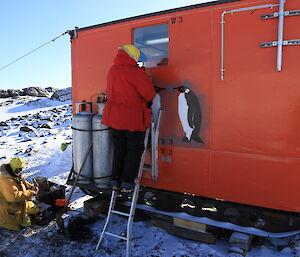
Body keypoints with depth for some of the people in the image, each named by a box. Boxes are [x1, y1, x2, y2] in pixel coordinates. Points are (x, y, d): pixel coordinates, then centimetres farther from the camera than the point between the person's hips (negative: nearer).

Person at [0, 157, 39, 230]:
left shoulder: (15, 173, -1)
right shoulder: (6, 180, -31)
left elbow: (23, 182, 15)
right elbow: (14, 196, -36)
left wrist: (31, 186, -3)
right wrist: (29, 193, -29)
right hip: (10, 205, -10)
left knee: (36, 209, 12)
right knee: (25, 223, -7)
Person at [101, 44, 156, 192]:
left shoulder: (112, 70, 7)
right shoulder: (135, 72, -16)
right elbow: (149, 94, -15)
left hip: (114, 116, 7)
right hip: (133, 118, -6)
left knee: (119, 148, 17)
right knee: (134, 150, 9)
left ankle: (116, 181, 21)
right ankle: (127, 183, 12)